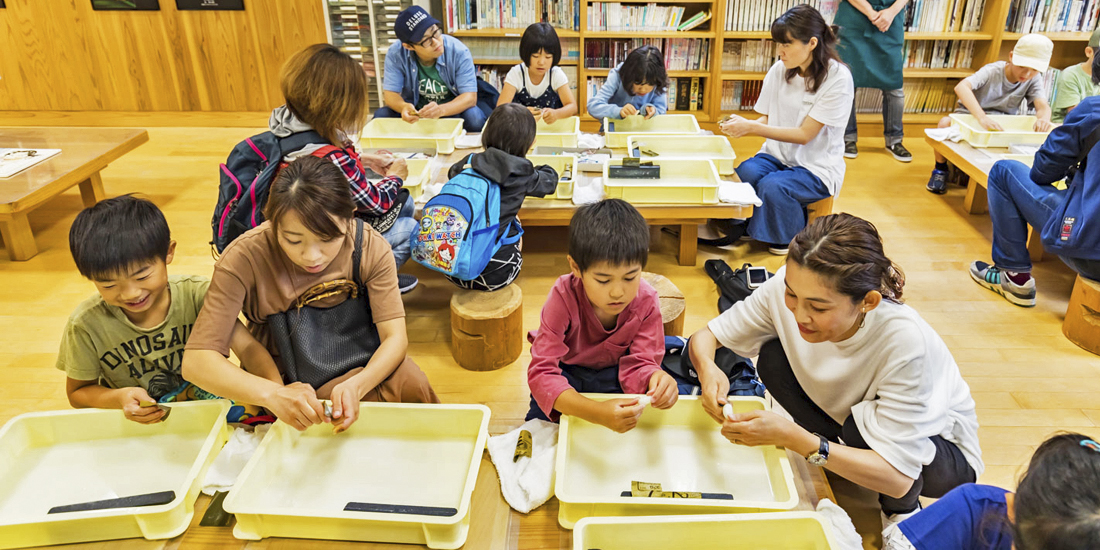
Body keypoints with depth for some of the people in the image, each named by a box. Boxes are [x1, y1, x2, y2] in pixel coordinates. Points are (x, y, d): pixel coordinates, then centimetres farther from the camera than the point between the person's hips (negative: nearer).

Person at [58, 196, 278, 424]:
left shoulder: (196, 295, -17)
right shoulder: (86, 326, -14)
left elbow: (248, 347, -24)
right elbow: (77, 393, 1)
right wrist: (120, 398, -22)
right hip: (133, 425, 1)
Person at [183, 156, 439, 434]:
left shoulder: (371, 248, -18)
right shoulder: (244, 258, -23)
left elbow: (395, 336, -20)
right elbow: (196, 360, -26)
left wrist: (355, 386, -42)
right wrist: (272, 393, -45)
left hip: (360, 372, 3)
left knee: (410, 382, -27)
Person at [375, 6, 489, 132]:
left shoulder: (459, 51, -21)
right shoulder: (395, 54, -16)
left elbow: (470, 96, -22)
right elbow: (390, 93, -12)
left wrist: (441, 110, -43)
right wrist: (403, 107, -38)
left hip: (453, 110, -2)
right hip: (415, 112, 2)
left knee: (474, 117, -34)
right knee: (381, 115, -23)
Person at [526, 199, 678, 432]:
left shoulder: (646, 301, -23)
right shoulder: (564, 298, -32)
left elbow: (639, 363, -19)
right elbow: (542, 373, -38)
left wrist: (655, 379, -46)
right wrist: (597, 412, -55)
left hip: (614, 374, 3)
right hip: (566, 373, -2)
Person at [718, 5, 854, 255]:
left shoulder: (838, 78, -17)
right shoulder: (779, 70, -2)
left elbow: (805, 134, -20)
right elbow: (767, 119, 7)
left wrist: (751, 128, -27)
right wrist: (741, 124, -16)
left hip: (817, 167, -4)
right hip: (776, 156, 4)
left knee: (771, 186, -31)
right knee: (744, 173, -29)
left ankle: (798, 235, -1)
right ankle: (742, 227, -3)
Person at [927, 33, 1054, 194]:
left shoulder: (1034, 79, -8)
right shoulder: (993, 71, -22)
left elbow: (1043, 106, -20)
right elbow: (961, 87, -40)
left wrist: (1043, 118, -48)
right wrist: (982, 117, -55)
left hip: (1003, 124, 3)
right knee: (945, 123, -35)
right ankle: (940, 169, -11)